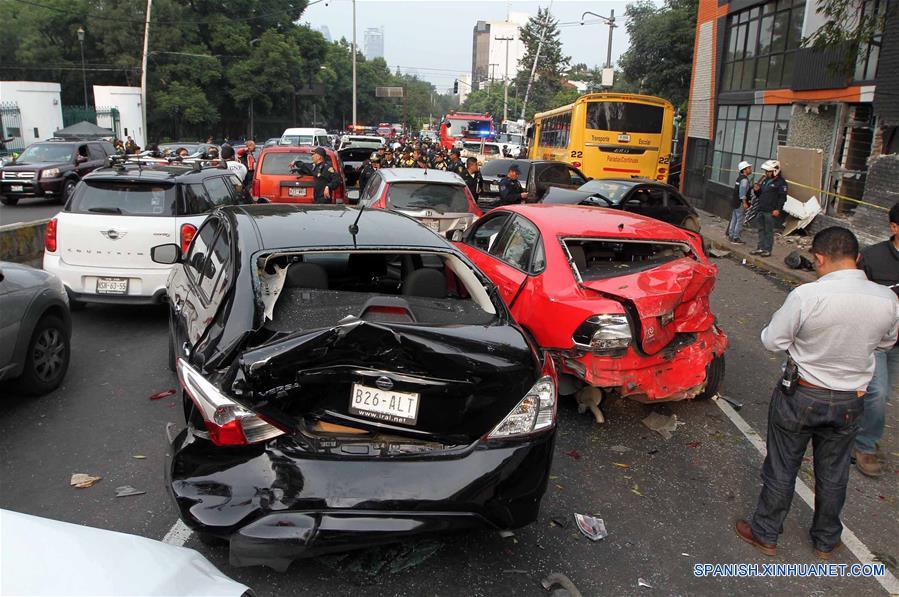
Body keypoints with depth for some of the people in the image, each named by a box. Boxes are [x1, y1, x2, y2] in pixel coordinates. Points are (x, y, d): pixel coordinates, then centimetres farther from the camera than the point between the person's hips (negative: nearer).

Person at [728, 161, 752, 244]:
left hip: (735, 202, 10)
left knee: (734, 219, 14)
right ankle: (736, 238, -2)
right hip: (740, 203, -10)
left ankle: (730, 236, 21)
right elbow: (742, 192, -23)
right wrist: (744, 203, -23)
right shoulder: (744, 180, -17)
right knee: (739, 220, -4)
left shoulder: (740, 177, 12)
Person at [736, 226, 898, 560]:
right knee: (833, 474, 21)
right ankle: (826, 541, 39)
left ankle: (765, 534, 29)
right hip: (849, 403, 4)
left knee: (781, 469, 13)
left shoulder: (806, 296, -25)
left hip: (801, 396, -3)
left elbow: (772, 341, -14)